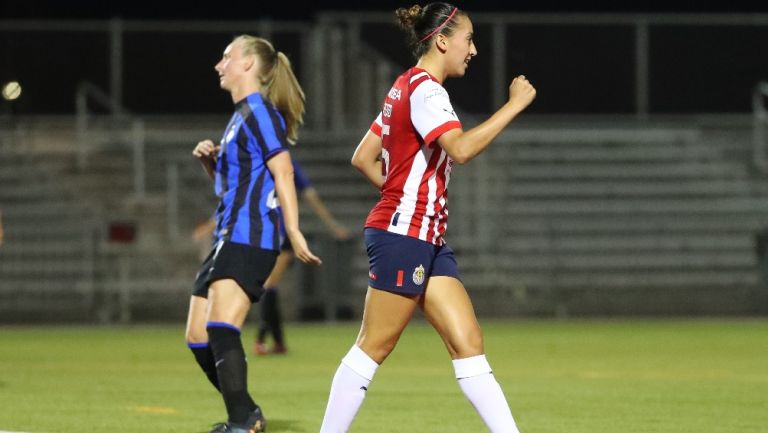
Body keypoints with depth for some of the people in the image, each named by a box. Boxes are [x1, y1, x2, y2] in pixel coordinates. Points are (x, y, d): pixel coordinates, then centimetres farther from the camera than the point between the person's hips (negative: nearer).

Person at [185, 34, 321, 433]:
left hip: (250, 237, -10)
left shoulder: (259, 111, -7)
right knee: (198, 337, 10)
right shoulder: (240, 116, 22)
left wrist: (293, 232, -21)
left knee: (221, 326, -24)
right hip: (229, 237, 10)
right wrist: (209, 162, 9)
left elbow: (283, 173, -15)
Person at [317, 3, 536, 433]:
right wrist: (514, 105, -23)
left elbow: (363, 158, 20)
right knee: (375, 346, -4)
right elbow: (461, 148, -28)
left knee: (469, 342, 2)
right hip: (403, 236, -10)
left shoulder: (407, 88, 18)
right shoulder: (425, 89, -12)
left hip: (427, 241, 10)